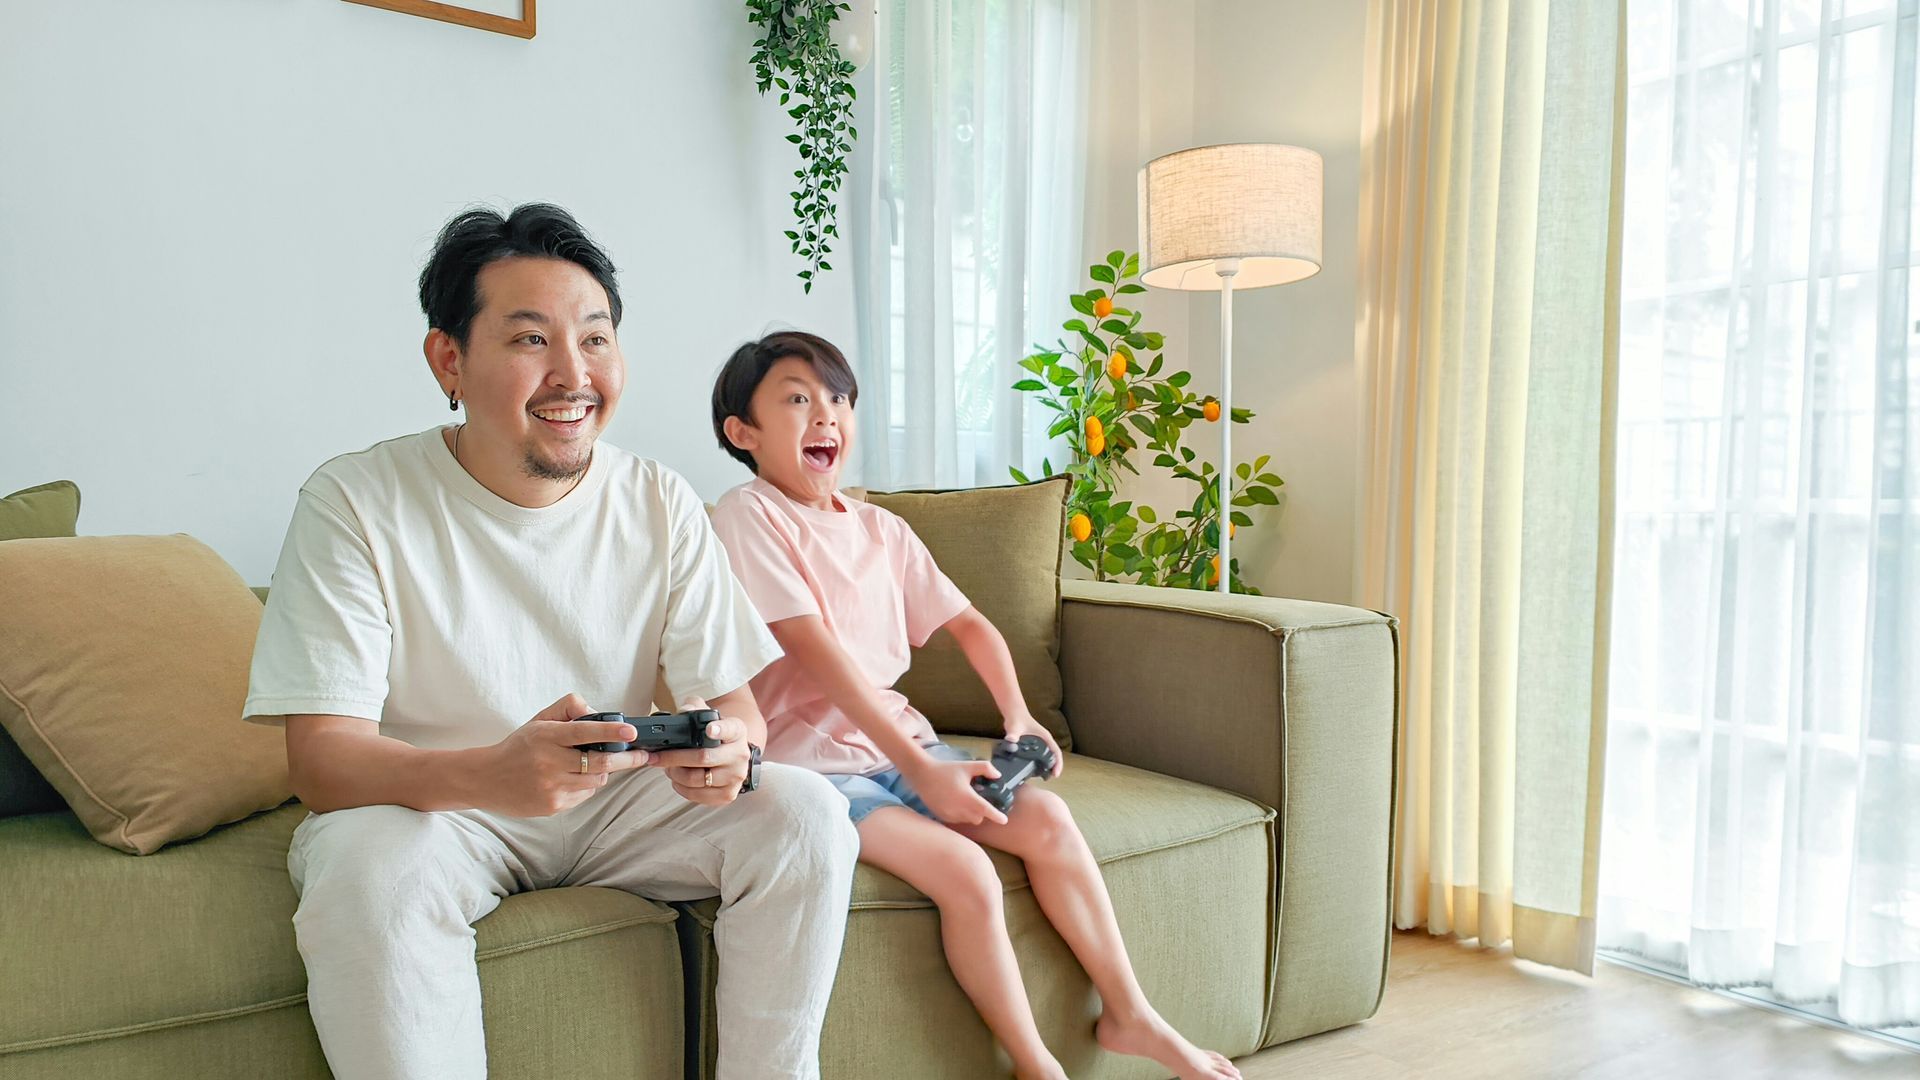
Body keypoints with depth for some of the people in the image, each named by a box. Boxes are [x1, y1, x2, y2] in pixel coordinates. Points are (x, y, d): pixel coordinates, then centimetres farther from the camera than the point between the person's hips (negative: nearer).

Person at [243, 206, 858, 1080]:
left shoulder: (660, 505, -4)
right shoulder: (354, 504, -14)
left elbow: (734, 700, -5)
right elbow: (323, 758, -20)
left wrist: (728, 746, -31)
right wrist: (490, 775, -42)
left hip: (619, 806, 3)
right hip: (422, 805, -3)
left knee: (806, 813, -17)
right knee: (374, 869, -35)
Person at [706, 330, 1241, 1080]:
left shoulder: (880, 530, 10)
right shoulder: (746, 518, -12)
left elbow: (967, 623, 15)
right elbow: (818, 654, -21)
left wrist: (1018, 714, -2)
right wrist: (920, 770, -25)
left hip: (896, 737, 7)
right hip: (810, 760, -7)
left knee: (1046, 818, -9)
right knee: (964, 870, -24)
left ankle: (1128, 1016, 7)